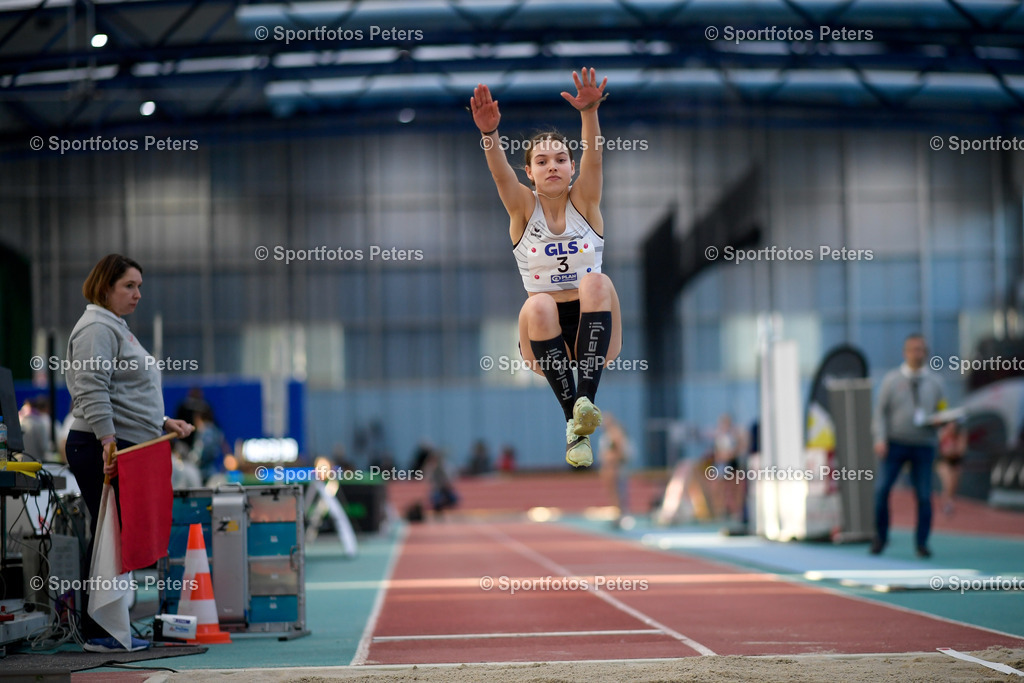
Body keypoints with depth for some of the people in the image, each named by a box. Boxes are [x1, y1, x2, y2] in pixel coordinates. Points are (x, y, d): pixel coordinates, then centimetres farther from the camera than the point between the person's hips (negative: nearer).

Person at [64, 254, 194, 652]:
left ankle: (109, 627, 13)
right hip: (101, 450, -10)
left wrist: (163, 423, 23)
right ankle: (98, 633, -5)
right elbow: (92, 391, -19)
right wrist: (108, 442, -26)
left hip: (125, 449, 10)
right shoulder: (96, 328, -9)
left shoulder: (117, 328, 24)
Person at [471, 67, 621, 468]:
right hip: (545, 332, 0)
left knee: (595, 281, -29)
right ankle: (573, 422, -32)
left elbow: (593, 156, -18)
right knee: (538, 306, -33)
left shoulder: (584, 200, 2)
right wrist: (489, 133, -39)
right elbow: (499, 171, -18)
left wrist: (589, 113, -38)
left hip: (594, 330, 0)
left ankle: (586, 399, -37)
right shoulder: (523, 207, 2)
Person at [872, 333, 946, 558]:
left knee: (924, 496, -4)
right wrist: (880, 439, -10)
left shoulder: (934, 382, 9)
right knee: (882, 489, -11)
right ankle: (880, 536, 6)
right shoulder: (892, 379, 4)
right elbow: (880, 411, 1)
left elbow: (942, 413, 14)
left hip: (923, 446, 1)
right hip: (895, 444, -1)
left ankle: (922, 543, 7)